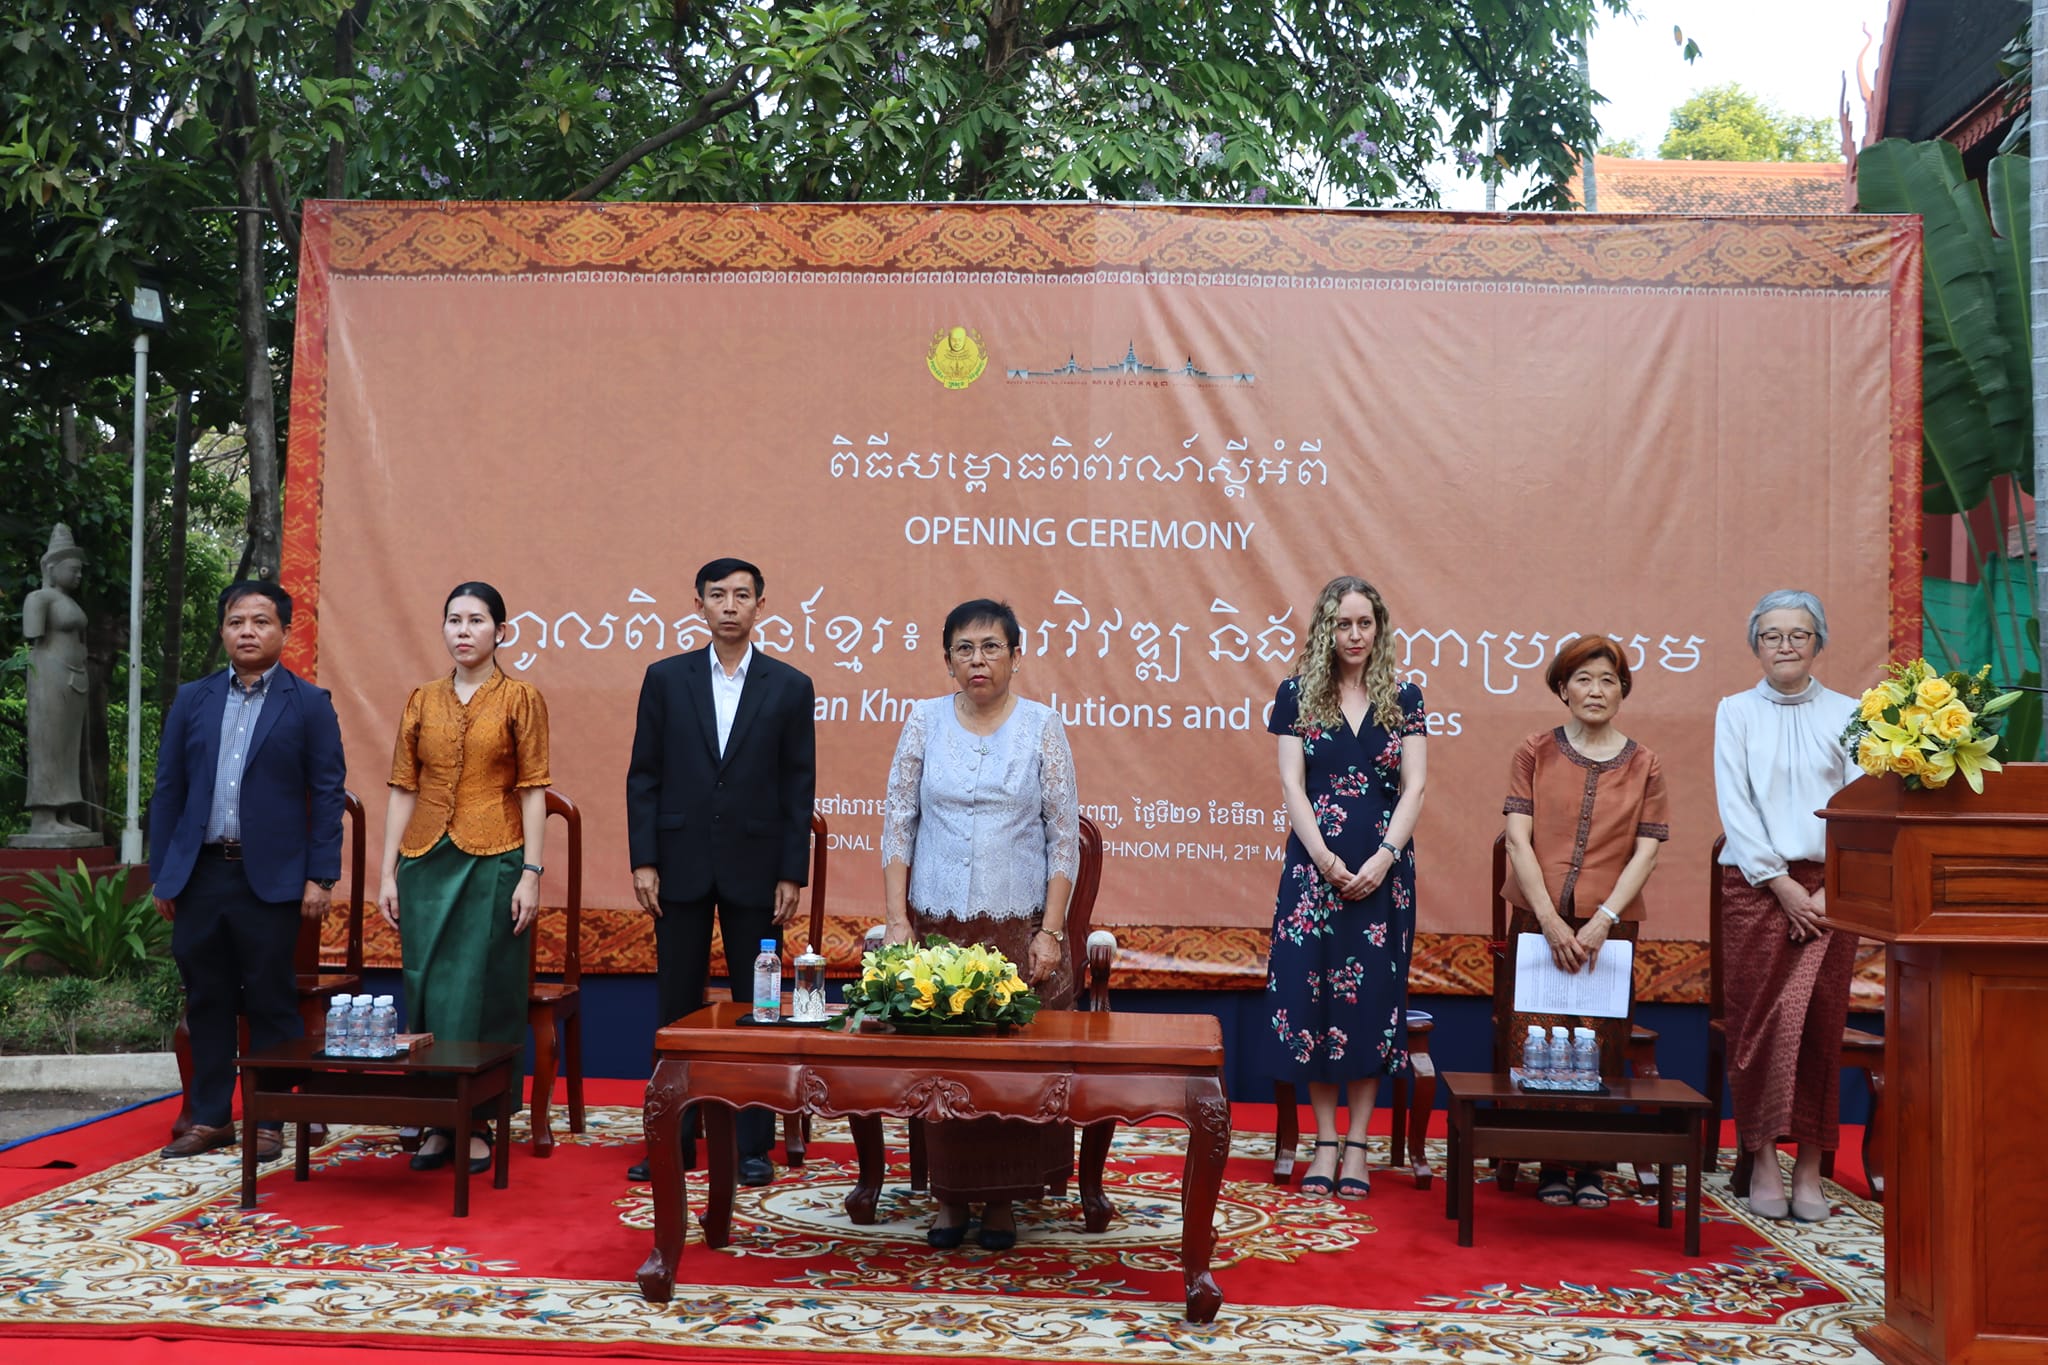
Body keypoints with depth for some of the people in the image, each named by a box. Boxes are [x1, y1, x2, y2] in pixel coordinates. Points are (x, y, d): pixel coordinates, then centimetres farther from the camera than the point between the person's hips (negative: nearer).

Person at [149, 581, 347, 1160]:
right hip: (198, 872, 3)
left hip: (270, 877, -3)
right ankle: (210, 1117, 20)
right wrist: (161, 872, 6)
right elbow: (168, 790, 11)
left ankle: (268, 1121, 12)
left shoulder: (309, 705, 1)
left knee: (270, 1003, 2)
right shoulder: (192, 700, 10)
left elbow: (327, 794, -2)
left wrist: (320, 877, -7)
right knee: (206, 1001, 9)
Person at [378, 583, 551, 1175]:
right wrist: (388, 873, 4)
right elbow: (403, 789, 9)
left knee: (484, 992, 0)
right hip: (427, 861, 4)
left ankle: (478, 1124, 10)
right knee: (428, 989, 5)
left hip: (492, 861, -3)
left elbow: (533, 790, -3)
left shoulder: (520, 698, 0)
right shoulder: (421, 700, 10)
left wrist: (532, 873, -10)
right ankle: (437, 1122, 15)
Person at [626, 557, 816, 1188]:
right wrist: (643, 861, -3)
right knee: (677, 1005, 7)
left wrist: (791, 874, -4)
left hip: (754, 869, -1)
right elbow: (643, 775, 4)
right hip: (681, 866, 1)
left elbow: (799, 788, 2)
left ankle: (753, 1145, 14)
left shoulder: (789, 686, 2)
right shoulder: (665, 678, 5)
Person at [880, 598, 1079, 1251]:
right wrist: (896, 921, -3)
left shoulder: (1042, 726, 0)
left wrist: (1050, 931, -7)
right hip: (938, 923, 1)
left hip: (1019, 926, -1)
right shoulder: (925, 720, 3)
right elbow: (897, 823, 4)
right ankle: (949, 1196, 16)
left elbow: (1064, 836, 0)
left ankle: (1003, 1197, 15)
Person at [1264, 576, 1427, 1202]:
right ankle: (1324, 1142, 10)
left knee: (1372, 997, 2)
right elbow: (1291, 783, -2)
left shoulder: (1403, 699, 6)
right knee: (1311, 994, -1)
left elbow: (1414, 786, 0)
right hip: (1315, 864, 0)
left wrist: (1384, 858, -13)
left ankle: (1357, 1144, 11)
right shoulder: (1297, 694, 4)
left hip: (1383, 868, 1)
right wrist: (1324, 858, -13)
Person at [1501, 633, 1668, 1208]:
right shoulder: (1534, 753, 5)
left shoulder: (1643, 766, 8)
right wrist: (1551, 922, -12)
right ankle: (1550, 1166, 11)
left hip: (1609, 928, 1)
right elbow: (1518, 839, -2)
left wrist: (1603, 920, -13)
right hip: (1539, 922, 0)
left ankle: (1590, 1167, 12)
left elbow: (1646, 853, 1)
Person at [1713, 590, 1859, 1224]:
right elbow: (1735, 805, -1)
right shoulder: (1736, 712, 7)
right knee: (1759, 1021, -4)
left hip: (1828, 889, 1)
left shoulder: (1847, 714, 9)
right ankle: (1762, 1161, 3)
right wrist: (1783, 885, -9)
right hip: (1756, 884, -1)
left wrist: (1833, 889, -8)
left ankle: (1811, 1166, 5)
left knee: (1821, 1023, -2)